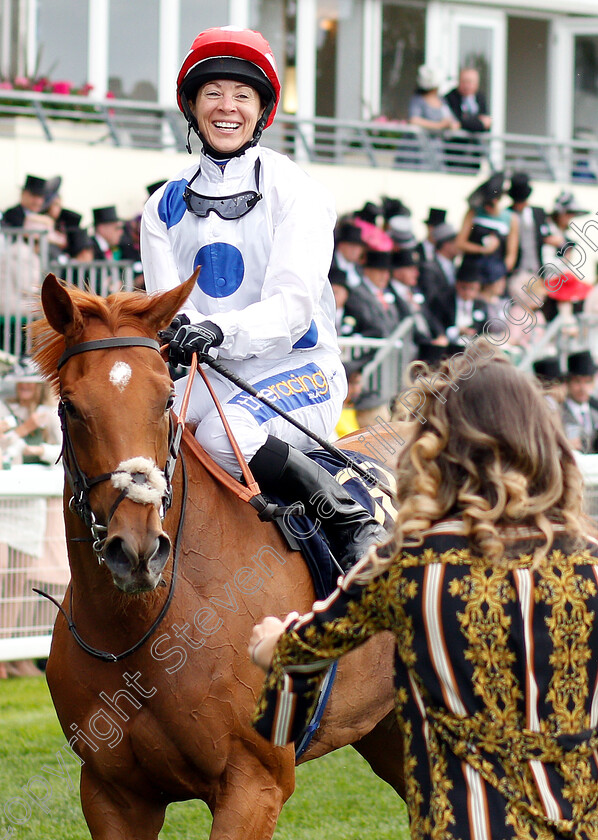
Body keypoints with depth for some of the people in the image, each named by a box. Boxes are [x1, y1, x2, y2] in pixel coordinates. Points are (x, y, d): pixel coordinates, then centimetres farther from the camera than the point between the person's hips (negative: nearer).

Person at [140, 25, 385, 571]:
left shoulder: (295, 193, -2)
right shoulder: (165, 208, 11)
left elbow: (292, 306, -12)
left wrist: (220, 329, -31)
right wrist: (179, 331, -23)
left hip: (298, 368, -5)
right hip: (208, 377, 5)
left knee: (222, 432, -35)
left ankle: (355, 526, -22)